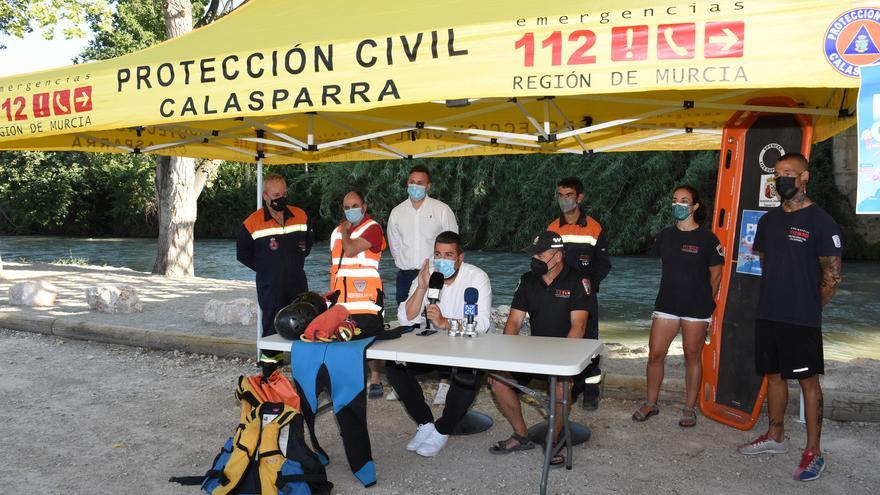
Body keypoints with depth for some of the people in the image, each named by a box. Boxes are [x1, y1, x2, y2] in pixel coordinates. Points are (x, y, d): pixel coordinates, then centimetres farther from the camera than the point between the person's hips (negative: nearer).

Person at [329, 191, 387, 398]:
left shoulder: (372, 228, -6)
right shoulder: (337, 232, 19)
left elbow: (351, 250, -19)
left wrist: (345, 229, -2)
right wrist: (333, 291, 19)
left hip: (366, 295, -7)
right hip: (342, 296, 7)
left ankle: (375, 379, 4)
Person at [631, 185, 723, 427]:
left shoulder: (707, 238, -6)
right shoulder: (665, 235, 7)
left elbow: (716, 274, 2)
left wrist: (706, 301, 7)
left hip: (696, 307, -3)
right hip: (667, 304, 4)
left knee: (692, 357, 6)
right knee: (655, 354, 2)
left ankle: (690, 409, 18)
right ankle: (651, 403, 17)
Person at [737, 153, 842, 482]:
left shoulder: (821, 222, -9)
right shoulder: (769, 220, 10)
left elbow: (832, 275, -7)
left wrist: (809, 309, -1)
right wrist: (775, 301, 14)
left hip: (802, 320, -6)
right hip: (767, 315, 6)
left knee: (808, 381, 2)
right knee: (773, 375, 15)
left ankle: (813, 452, 11)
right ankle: (775, 437, 30)